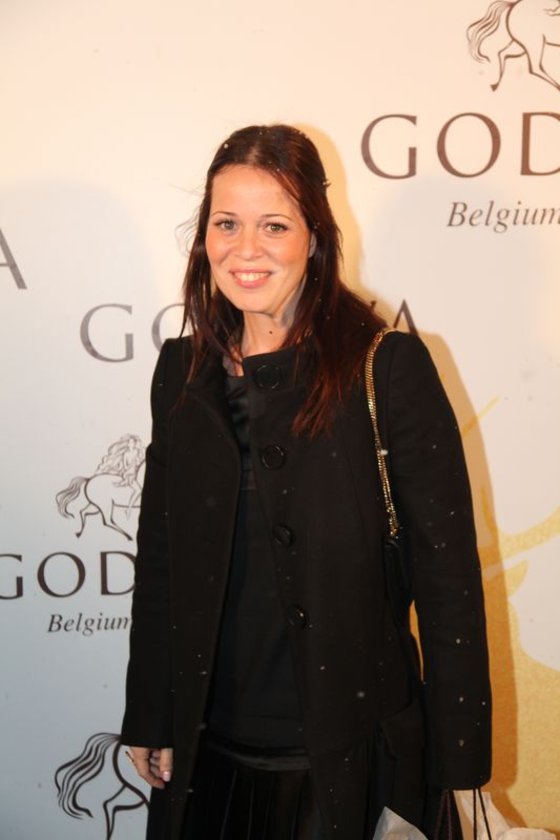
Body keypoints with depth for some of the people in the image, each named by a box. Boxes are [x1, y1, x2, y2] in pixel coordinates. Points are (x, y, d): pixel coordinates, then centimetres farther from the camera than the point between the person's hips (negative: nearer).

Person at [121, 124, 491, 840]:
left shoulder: (389, 366, -13)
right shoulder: (182, 371, 0)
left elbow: (446, 567, -12)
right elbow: (159, 559, 5)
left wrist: (459, 762, -10)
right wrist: (149, 720, 8)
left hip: (351, 752, -3)